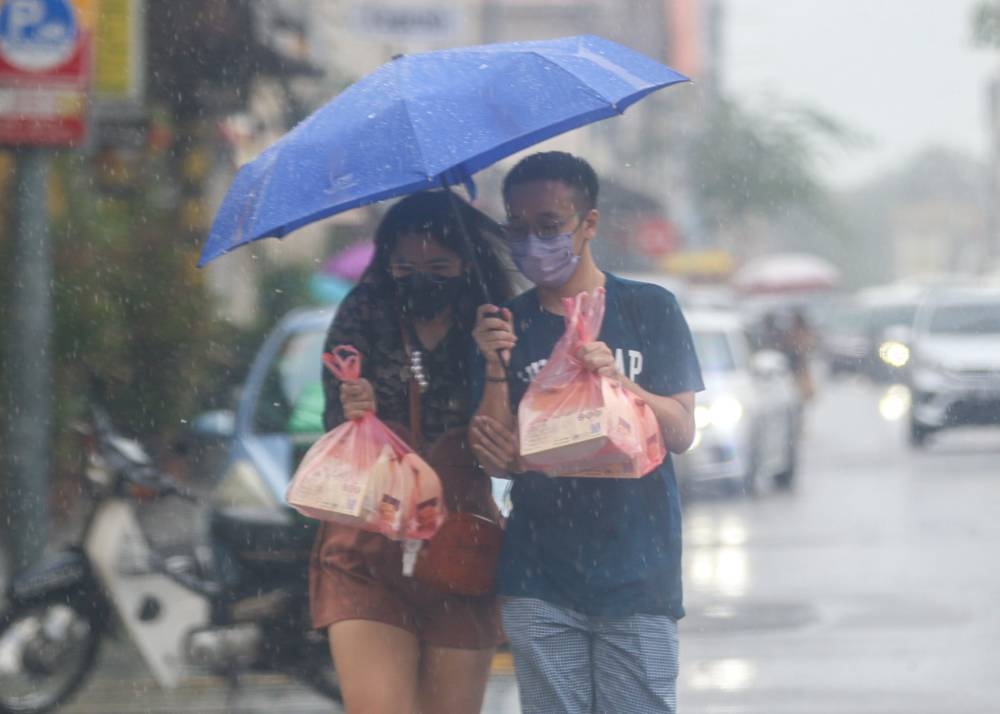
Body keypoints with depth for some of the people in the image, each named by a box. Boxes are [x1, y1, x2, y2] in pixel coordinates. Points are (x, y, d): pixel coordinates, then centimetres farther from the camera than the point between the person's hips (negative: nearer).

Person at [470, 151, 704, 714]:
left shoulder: (649, 309, 5)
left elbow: (682, 432, -1)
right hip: (540, 579, 2)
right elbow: (497, 458, 4)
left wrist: (619, 381, -18)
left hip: (637, 576, -2)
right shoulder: (509, 325, 9)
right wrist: (496, 369, -11)